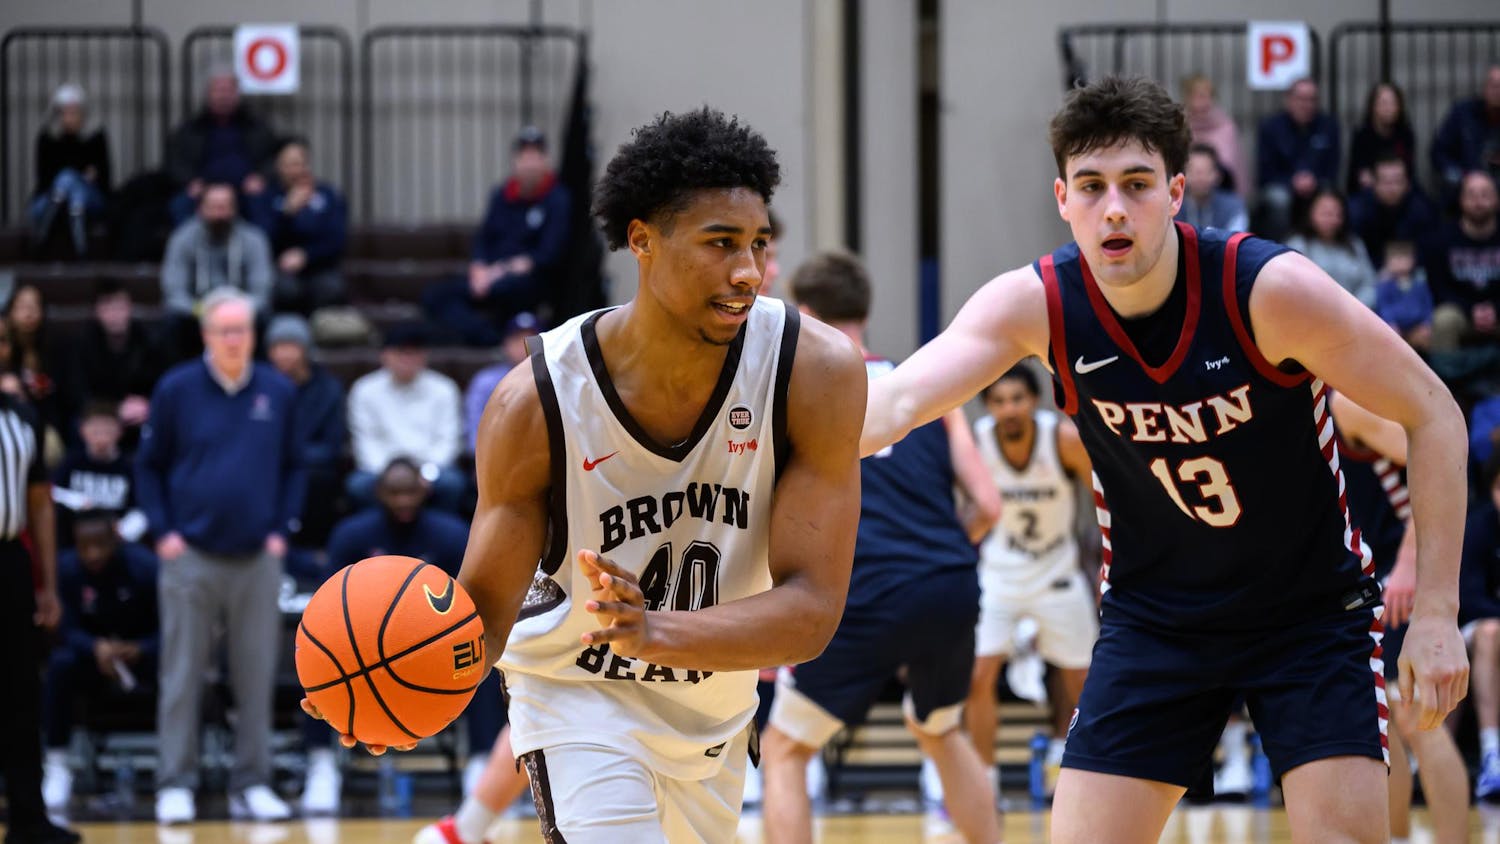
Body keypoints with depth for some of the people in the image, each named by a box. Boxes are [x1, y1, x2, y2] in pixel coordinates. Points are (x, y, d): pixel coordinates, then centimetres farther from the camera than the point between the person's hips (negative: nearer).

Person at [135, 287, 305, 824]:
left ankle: (251, 784, 11)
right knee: (182, 675, 0)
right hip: (191, 554, -2)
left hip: (257, 558, 2)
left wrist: (282, 529, 3)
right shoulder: (177, 390, -1)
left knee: (256, 678, 4)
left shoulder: (278, 393, 4)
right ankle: (175, 786, 5)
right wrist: (163, 532, -5)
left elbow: (293, 467, 13)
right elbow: (149, 466, 5)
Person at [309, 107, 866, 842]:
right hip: (578, 695, -4)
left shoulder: (816, 371, -25)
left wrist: (659, 632, -45)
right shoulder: (537, 402, -26)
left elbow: (811, 610, -27)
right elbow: (486, 605, -19)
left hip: (715, 707, 4)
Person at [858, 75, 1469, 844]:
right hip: (1153, 620, 2)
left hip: (1311, 611, -2)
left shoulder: (1271, 289, -23)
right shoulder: (1036, 304, -15)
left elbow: (1433, 416, -14)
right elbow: (899, 401, -28)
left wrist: (1435, 614, -18)